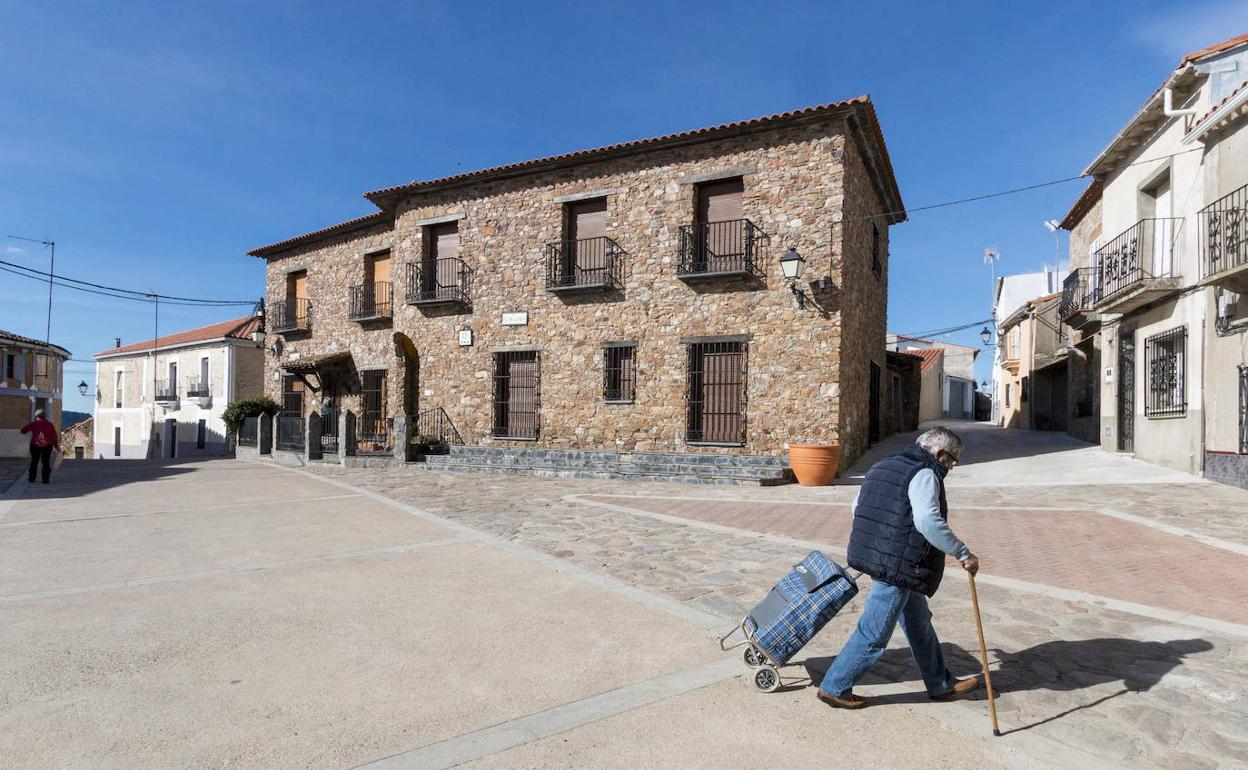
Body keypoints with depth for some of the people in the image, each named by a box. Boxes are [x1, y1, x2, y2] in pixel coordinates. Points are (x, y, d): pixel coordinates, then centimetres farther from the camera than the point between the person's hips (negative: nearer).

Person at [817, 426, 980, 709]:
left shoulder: (883, 466, 15)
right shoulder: (924, 474, -13)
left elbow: (857, 507, 19)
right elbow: (929, 522, -28)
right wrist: (963, 553, -19)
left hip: (875, 557, 10)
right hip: (898, 567, -10)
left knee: (919, 623, 24)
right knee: (874, 633, 1)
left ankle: (941, 684, 40)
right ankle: (834, 688, 11)